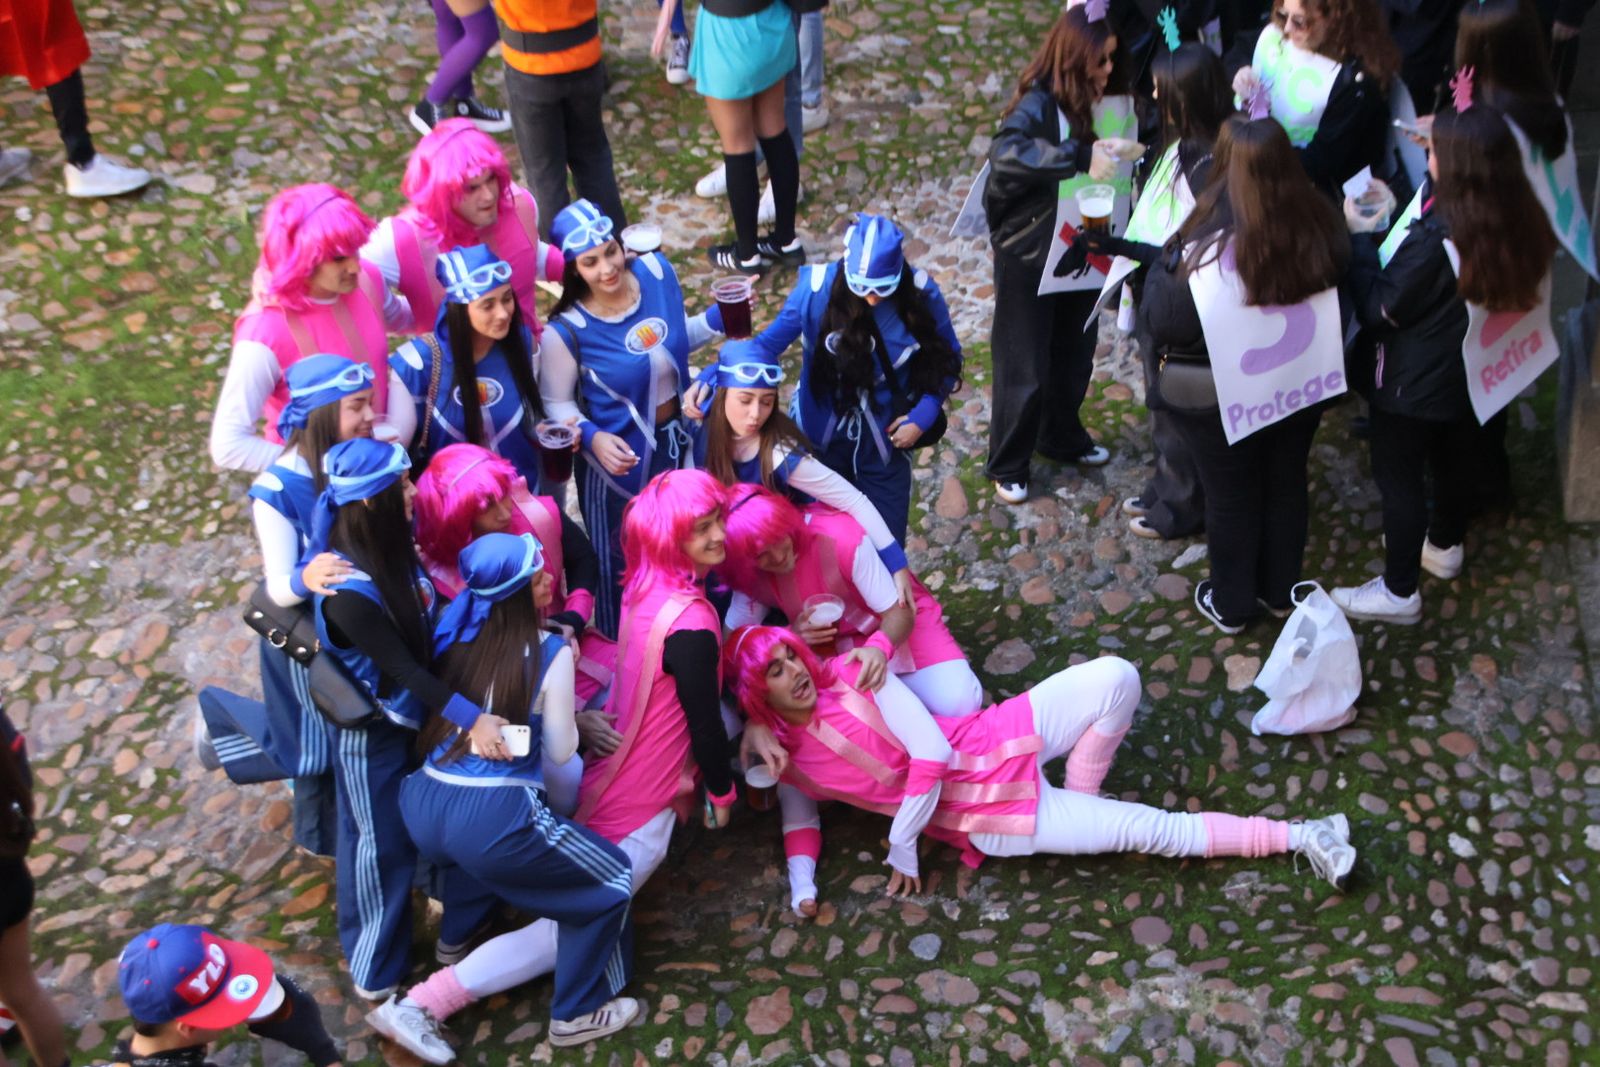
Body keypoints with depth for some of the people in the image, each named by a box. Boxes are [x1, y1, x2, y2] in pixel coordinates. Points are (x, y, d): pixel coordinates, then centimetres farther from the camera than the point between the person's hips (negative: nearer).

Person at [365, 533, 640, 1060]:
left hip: (422, 806, 7)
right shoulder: (550, 651, -8)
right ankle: (577, 1014, 24)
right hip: (495, 819, -6)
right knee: (611, 881, 16)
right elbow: (560, 752, 1)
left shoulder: (453, 635, 6)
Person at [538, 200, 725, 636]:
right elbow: (557, 404, -14)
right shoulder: (566, 331, -26)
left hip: (677, 442, 5)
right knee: (622, 560, 17)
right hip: (618, 456, -5)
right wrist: (593, 438, -32)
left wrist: (719, 318, -10)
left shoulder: (657, 272, -14)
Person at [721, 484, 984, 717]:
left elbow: (898, 612, -25)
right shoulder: (750, 576, -16)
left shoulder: (840, 537, -31)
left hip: (897, 625, -3)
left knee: (958, 704, -24)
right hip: (837, 646, 3)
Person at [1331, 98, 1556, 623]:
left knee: (1398, 477, 8)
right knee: (1454, 458, 27)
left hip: (1415, 382, -8)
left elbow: (1379, 308, -22)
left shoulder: (1433, 239, -33)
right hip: (1470, 374, 8)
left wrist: (1361, 236, -15)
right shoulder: (1513, 221, -10)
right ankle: (1444, 545, 50)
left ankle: (1399, 592, 18)